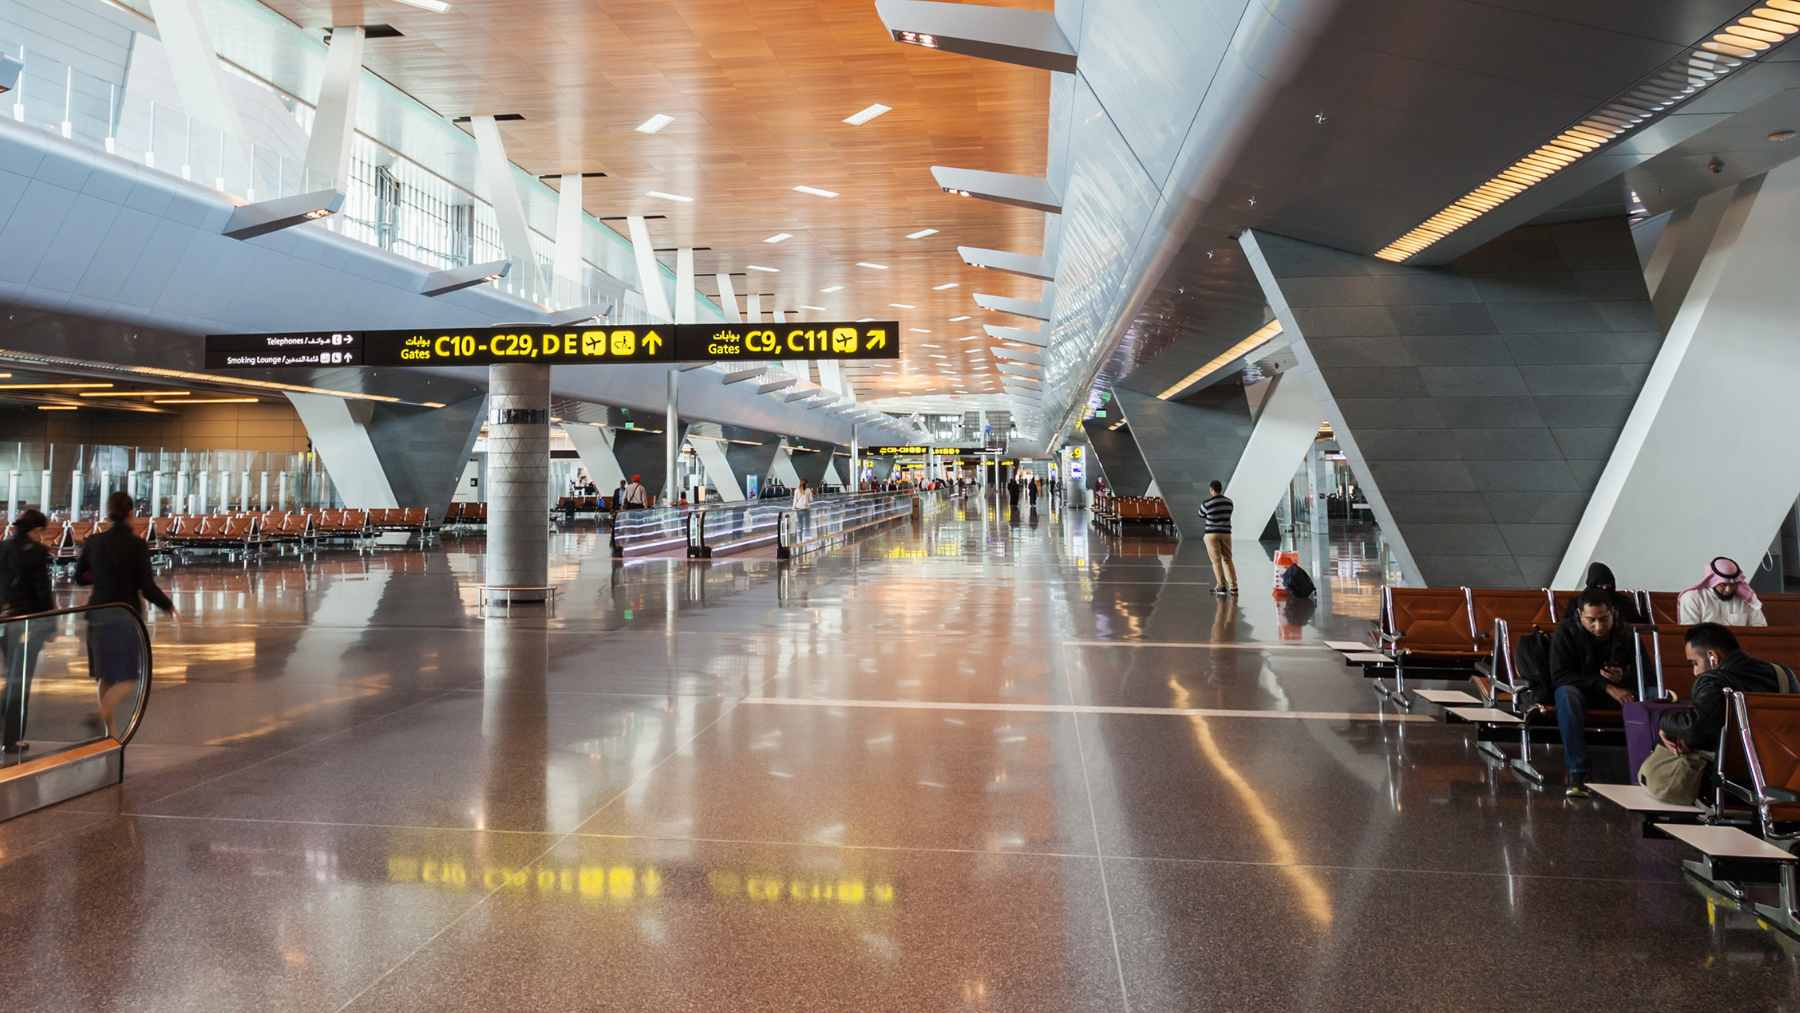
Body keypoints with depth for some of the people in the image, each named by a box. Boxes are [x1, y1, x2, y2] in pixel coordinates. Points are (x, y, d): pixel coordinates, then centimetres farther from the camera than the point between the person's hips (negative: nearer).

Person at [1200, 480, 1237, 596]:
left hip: (1212, 533, -4)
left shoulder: (1207, 503, -11)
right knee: (1227, 560, 10)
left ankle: (1222, 586, -6)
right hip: (1226, 533, 4)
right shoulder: (1229, 502, 4)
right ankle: (1233, 587, 6)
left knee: (1216, 560, -1)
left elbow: (1201, 514, 8)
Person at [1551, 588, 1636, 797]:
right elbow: (1559, 676, -18)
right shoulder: (1566, 633, -11)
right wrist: (1606, 686, -26)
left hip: (1618, 691, 2)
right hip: (1581, 691, -2)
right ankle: (1577, 773, -42)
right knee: (1566, 694, -38)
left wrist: (1624, 676, -23)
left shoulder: (1627, 634, -5)